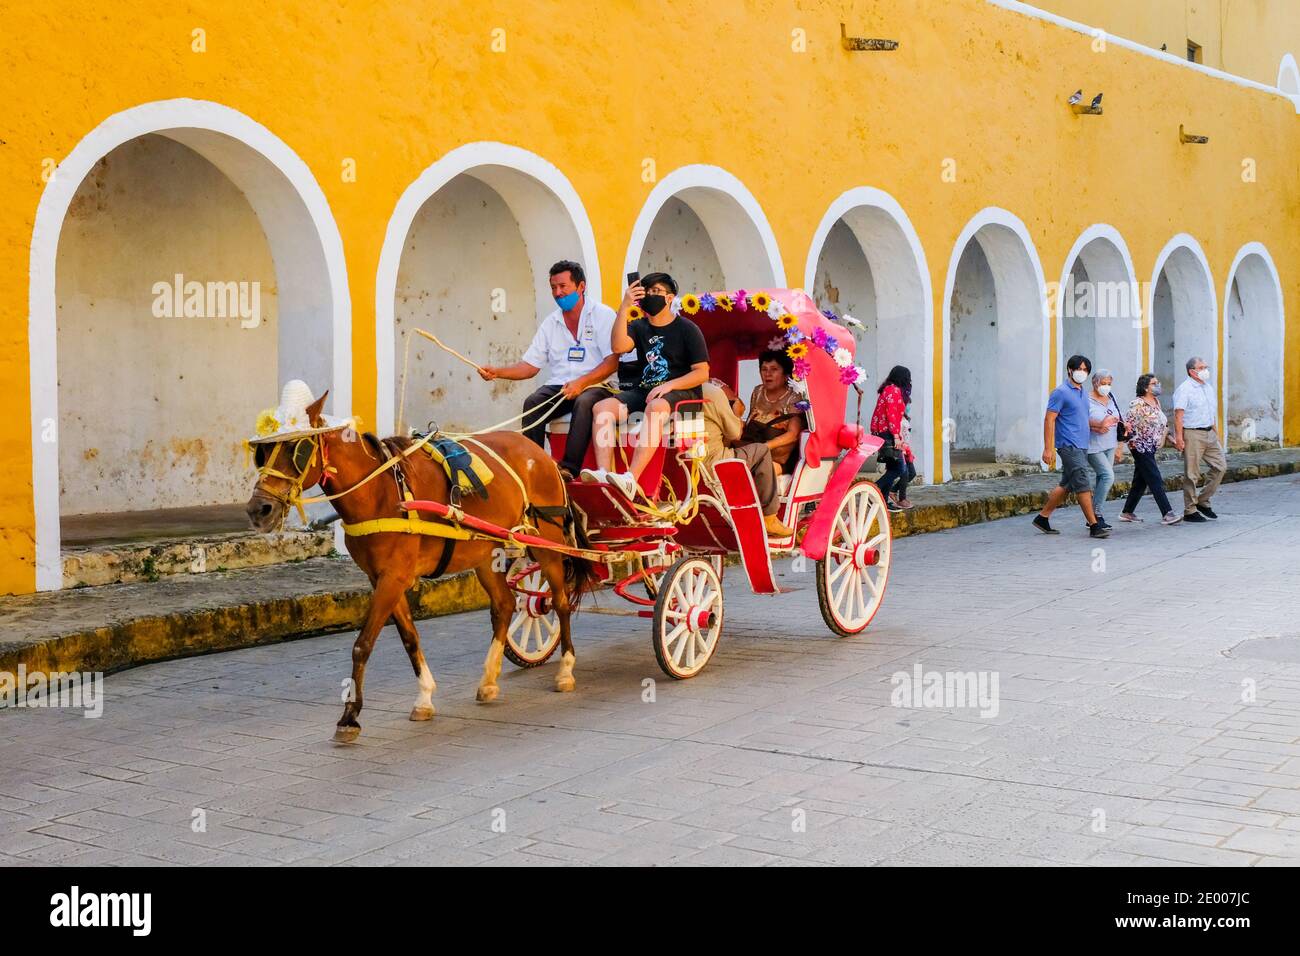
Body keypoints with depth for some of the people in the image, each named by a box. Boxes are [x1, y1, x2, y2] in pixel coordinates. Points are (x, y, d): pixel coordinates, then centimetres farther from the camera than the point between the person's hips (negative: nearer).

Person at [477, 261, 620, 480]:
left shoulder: (602, 315, 1)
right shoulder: (550, 323, 16)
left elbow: (612, 362, -9)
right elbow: (530, 366, 13)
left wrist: (581, 382, -22)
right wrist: (497, 372, -4)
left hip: (594, 386, -4)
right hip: (557, 386, 4)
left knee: (584, 402, -36)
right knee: (532, 403, -25)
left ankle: (570, 468, -39)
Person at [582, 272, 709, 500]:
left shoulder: (687, 329, 3)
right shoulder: (639, 327, 16)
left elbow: (702, 373, -3)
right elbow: (619, 346, -6)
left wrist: (669, 385, -18)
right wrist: (625, 307, -11)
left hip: (681, 392, -5)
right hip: (644, 391, 5)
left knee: (656, 407, -39)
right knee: (603, 406, -19)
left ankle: (630, 479, -50)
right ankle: (603, 473, -35)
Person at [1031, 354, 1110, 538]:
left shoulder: (1082, 393, 17)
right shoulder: (1061, 392, -10)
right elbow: (1049, 420, -13)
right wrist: (1048, 448, -18)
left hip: (1082, 446, 9)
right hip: (1069, 445, -9)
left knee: (1066, 486, 12)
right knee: (1083, 484, -11)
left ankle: (1042, 517, 20)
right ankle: (1094, 526, -9)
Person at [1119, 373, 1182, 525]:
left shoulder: (1156, 401, 12)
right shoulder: (1138, 404, -14)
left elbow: (1162, 423, 23)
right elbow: (1128, 424, -15)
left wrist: (1165, 435, 15)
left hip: (1151, 448, 9)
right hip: (1141, 447, -9)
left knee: (1140, 481, 12)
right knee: (1156, 481, -11)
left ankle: (1127, 512, 20)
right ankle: (1167, 514, -12)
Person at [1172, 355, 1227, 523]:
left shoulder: (1209, 387, 16)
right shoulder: (1184, 389, -10)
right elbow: (1178, 415, -16)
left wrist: (1214, 432, 20)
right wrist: (1179, 437, -23)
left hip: (1209, 433, 8)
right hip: (1192, 434, -8)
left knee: (1220, 466, 4)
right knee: (1192, 474, -3)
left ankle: (1203, 501, 16)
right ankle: (1190, 511, 4)